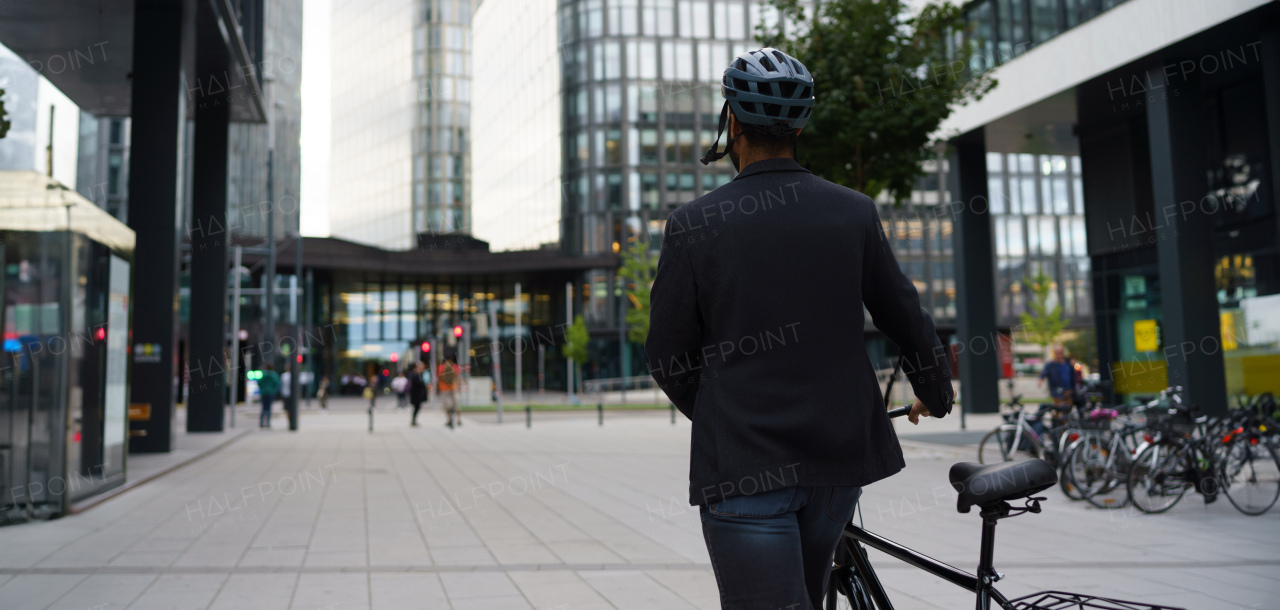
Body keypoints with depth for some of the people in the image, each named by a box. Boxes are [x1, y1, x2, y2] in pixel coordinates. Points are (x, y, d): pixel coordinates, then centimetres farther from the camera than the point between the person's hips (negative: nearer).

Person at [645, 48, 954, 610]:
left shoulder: (693, 224, -8)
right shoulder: (855, 212, 0)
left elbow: (667, 357, -2)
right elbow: (906, 319, 10)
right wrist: (935, 395, 29)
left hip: (742, 464, -4)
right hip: (837, 456, 5)